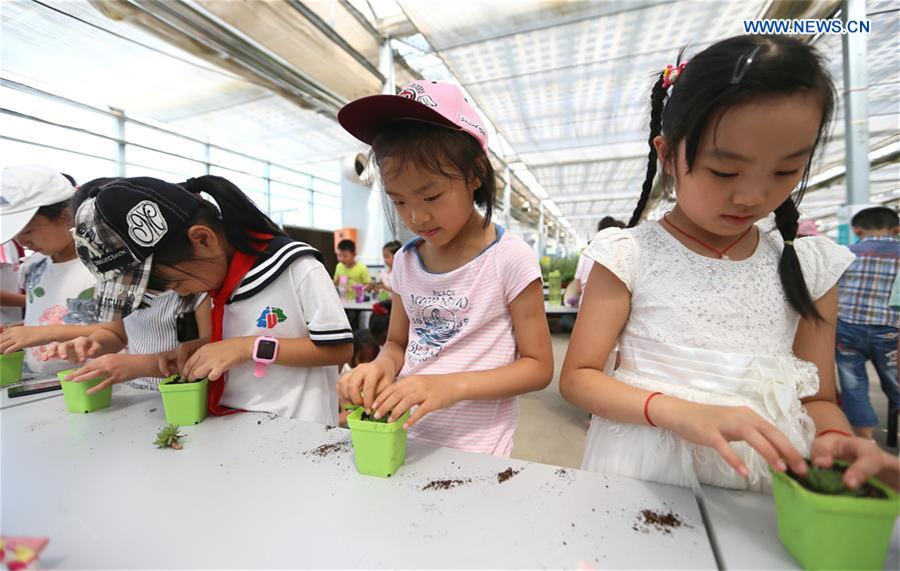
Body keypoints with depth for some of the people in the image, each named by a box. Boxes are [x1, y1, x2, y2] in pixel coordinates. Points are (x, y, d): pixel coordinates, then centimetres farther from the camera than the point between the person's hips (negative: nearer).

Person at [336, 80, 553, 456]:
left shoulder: (509, 258, -16)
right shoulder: (406, 260, -1)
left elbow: (538, 366, -11)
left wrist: (451, 386, -25)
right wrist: (382, 365, -14)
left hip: (473, 453, -4)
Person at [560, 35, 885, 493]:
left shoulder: (809, 268, 1)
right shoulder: (630, 256, -12)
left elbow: (818, 398, 6)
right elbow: (577, 376, -11)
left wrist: (835, 439, -14)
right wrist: (682, 413, -24)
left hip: (765, 485, 4)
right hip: (645, 474, -3)